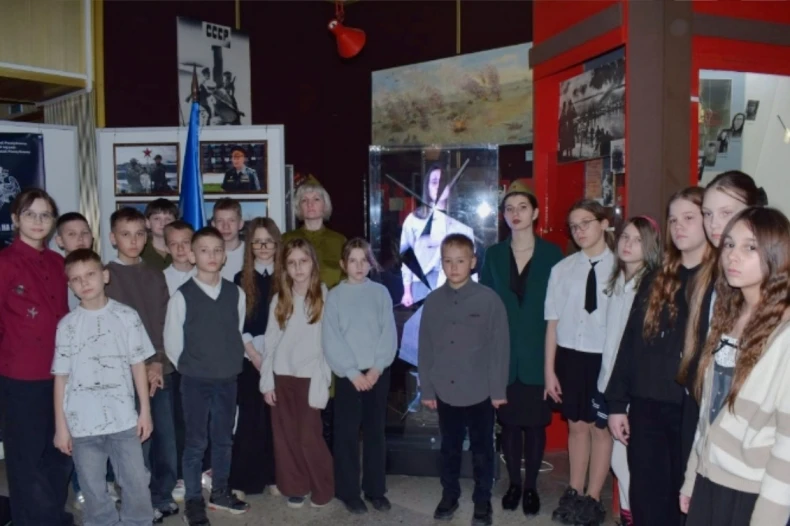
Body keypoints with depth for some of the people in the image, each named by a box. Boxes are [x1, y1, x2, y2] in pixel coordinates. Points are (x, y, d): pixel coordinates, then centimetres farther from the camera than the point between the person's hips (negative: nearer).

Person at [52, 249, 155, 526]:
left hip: (124, 419, 0)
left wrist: (145, 411, 2)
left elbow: (138, 365, 3)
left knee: (137, 484, 9)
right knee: (94, 490, 12)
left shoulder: (127, 316, -1)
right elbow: (61, 377, 1)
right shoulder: (67, 325, -1)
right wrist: (60, 426, 1)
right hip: (82, 423, 0)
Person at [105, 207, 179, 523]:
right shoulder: (106, 275, -2)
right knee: (138, 440, -1)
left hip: (161, 370, 4)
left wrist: (159, 362, -6)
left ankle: (163, 495, 24)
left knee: (166, 437, 7)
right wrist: (141, 367, -10)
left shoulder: (156, 275, 12)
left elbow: (166, 323, 8)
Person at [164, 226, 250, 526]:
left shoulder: (236, 293, -1)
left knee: (223, 440, 15)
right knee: (196, 443, 5)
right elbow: (172, 344, -3)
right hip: (195, 382, -3)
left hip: (228, 380, 3)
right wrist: (192, 369, 3)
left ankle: (220, 493, 32)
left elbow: (239, 334, 7)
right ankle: (194, 502, 20)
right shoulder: (182, 296, -10)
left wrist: (230, 364, 6)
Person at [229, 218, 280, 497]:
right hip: (250, 358, -1)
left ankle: (274, 476, 16)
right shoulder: (241, 280, 3)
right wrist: (256, 356, -9)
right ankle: (243, 479, 12)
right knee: (250, 418, 1)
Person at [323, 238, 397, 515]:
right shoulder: (335, 296, 0)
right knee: (347, 434, 3)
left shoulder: (381, 292, 4)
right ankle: (349, 492, 15)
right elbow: (332, 341, -6)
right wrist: (352, 372, -12)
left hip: (378, 373, 2)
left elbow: (389, 334, -1)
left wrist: (377, 368, -11)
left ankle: (375, 489, 21)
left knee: (375, 432, 9)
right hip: (348, 374, -1)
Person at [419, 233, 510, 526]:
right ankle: (449, 496, 35)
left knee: (482, 450, 12)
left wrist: (498, 389, -7)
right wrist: (427, 389, 3)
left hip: (480, 392, -2)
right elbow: (425, 348, 3)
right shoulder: (433, 301, 0)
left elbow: (500, 347, -7)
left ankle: (483, 501, 29)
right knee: (449, 449, 18)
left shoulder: (489, 299, -9)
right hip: (445, 392, 3)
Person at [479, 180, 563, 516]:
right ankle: (514, 483, 27)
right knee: (509, 421, 10)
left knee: (535, 422, 8)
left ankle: (531, 486, 24)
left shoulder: (552, 254, -2)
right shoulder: (494, 255, 4)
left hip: (538, 354, -1)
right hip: (503, 354, 2)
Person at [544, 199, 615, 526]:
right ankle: (574, 492, 34)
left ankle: (593, 499, 28)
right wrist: (549, 369, 4)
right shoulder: (563, 269, -1)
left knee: (601, 427, 11)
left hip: (605, 357, -3)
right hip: (570, 355, 3)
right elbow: (553, 321, 2)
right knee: (576, 425, 17)